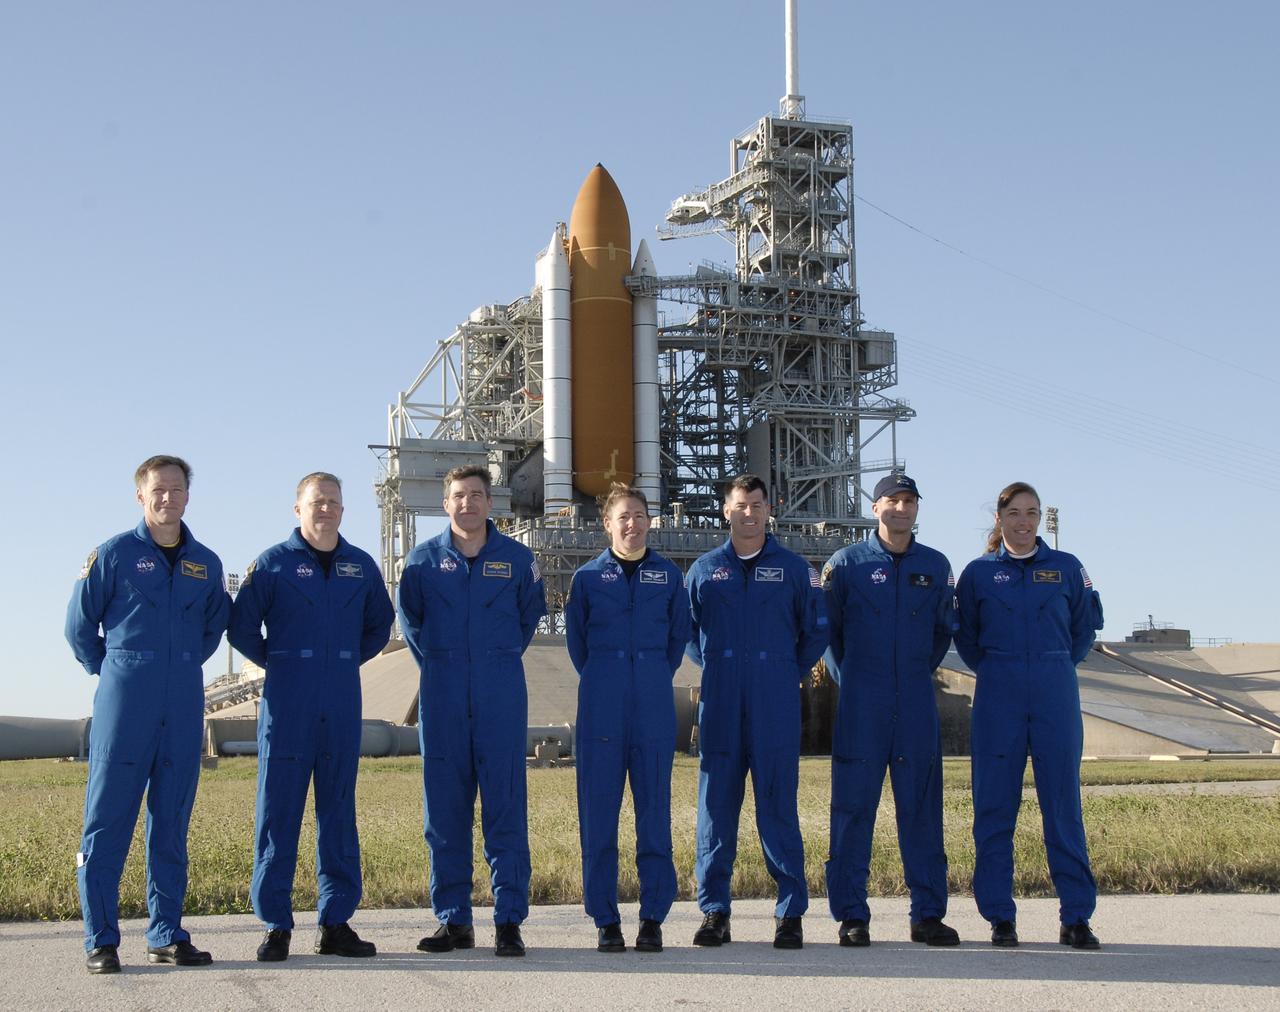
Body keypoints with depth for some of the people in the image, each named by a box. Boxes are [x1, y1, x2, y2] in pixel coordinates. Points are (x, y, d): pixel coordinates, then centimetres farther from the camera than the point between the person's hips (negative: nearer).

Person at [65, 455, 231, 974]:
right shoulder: (113, 554, -2)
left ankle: (167, 936, 15)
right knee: (108, 820, -3)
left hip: (184, 705, 4)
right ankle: (101, 941, 2)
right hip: (124, 701, -4)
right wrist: (110, 670, 8)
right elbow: (79, 626, 5)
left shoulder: (206, 563, 10)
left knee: (172, 823, 8)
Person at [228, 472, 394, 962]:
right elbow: (241, 628, 3)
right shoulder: (272, 563, 0)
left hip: (343, 707, 3)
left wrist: (349, 660, 13)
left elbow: (380, 625, 23)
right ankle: (276, 926, 4)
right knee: (278, 812, -3)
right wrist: (277, 663, 4)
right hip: (287, 706, -3)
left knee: (339, 813, 6)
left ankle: (336, 924, 12)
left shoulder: (362, 566, 10)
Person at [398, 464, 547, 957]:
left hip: (501, 698, -1)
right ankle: (453, 920, 11)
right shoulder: (424, 559, 6)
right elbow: (409, 619, 19)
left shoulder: (517, 558, 5)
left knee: (505, 806, -4)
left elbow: (530, 614, 20)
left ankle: (509, 921, -1)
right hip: (442, 697, 1)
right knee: (444, 808, 3)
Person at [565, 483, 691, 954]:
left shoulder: (669, 575, 8)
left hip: (654, 705, 0)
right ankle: (605, 920, 8)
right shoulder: (588, 576, 6)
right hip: (601, 707, 0)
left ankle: (653, 918, 8)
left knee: (654, 809, 1)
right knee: (598, 812, 0)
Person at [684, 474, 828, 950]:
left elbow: (816, 631, 13)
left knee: (778, 804, -3)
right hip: (720, 705, 2)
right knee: (716, 803, 2)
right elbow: (687, 629, 21)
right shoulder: (704, 569, 10)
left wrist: (789, 673, 8)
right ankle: (714, 911, 8)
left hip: (776, 704, -1)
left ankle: (791, 911, 2)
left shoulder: (794, 568, 7)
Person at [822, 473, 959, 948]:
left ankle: (928, 913, 10)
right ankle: (852, 915, 4)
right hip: (861, 707, -2)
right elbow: (826, 628, 9)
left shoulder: (936, 566, 10)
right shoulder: (846, 563, 2)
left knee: (922, 806, 4)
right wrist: (848, 678, 9)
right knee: (853, 806, -2)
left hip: (917, 703, 3)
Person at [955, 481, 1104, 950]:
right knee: (994, 806, 0)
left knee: (1063, 803, 0)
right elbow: (965, 635, 17)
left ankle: (1076, 916, 5)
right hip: (998, 699, 0)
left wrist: (1059, 665, 12)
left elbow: (1086, 624, 18)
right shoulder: (978, 572, 7)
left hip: (1056, 695, 0)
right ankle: (999, 916, 7)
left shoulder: (1066, 568, 7)